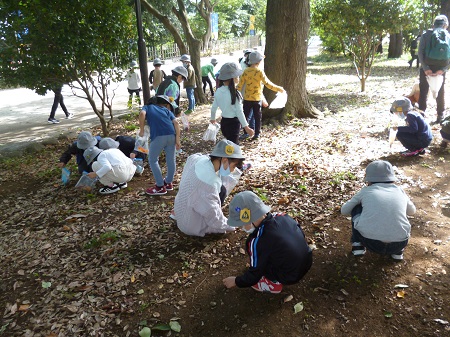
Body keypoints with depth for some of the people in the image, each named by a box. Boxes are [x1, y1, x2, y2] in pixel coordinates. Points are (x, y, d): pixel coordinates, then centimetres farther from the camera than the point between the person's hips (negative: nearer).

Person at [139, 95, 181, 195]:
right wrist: (177, 139, 6)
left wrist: (141, 130, 5)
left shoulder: (147, 107, 25)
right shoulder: (167, 110, 28)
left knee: (153, 160, 12)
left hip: (158, 136, -3)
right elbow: (176, 123, 10)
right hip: (171, 135, 3)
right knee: (170, 160, 18)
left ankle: (160, 187, 14)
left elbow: (142, 114, -1)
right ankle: (169, 183, 35)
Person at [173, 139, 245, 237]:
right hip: (192, 226, -8)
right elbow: (215, 220, -25)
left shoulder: (196, 158, -15)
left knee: (221, 189, 10)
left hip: (181, 212, 8)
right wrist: (233, 225, -9)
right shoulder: (209, 183, -36)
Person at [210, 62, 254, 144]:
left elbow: (213, 108, 8)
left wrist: (213, 119, 26)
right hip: (233, 123, -6)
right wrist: (246, 127, -12)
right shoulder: (235, 94, -19)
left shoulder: (218, 92, -1)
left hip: (224, 122, 7)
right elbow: (239, 112, -18)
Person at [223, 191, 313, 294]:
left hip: (290, 277, -7)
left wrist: (236, 281, 7)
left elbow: (254, 274, -11)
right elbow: (300, 234, 11)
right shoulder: (283, 217, -7)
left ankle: (273, 282, 4)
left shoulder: (258, 241, -23)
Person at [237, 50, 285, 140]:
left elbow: (240, 85, -3)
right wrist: (279, 89, -5)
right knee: (257, 117, 9)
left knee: (245, 116, 12)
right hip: (257, 99, -2)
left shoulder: (246, 71, -4)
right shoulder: (260, 72, -12)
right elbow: (268, 84, -15)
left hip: (247, 98, 2)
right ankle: (257, 134, 12)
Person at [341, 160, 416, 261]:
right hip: (398, 245, 2)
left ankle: (358, 246, 17)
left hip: (370, 243, -2)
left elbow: (344, 210, 21)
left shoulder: (365, 191, 9)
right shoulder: (399, 191, 14)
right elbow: (412, 211, 34)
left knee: (356, 209, 23)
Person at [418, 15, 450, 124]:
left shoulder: (426, 35, -2)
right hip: (440, 69, 1)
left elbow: (420, 52, -11)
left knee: (423, 92, 9)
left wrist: (425, 68, -12)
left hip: (426, 68, -1)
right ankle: (440, 116, 16)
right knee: (440, 93, 12)